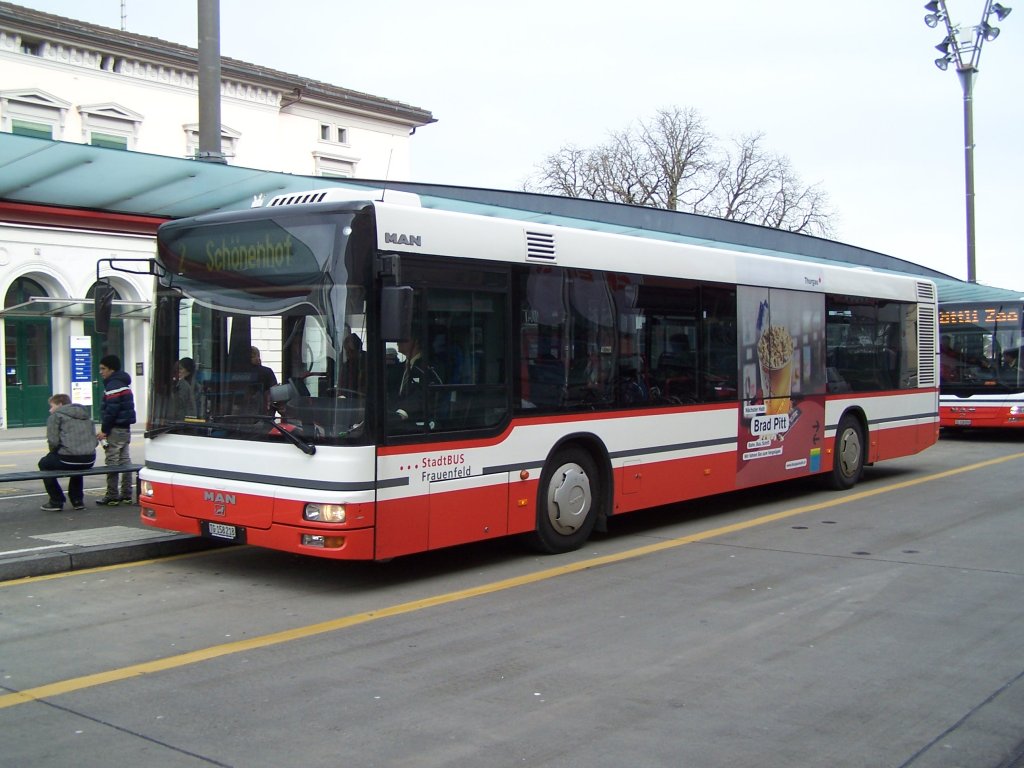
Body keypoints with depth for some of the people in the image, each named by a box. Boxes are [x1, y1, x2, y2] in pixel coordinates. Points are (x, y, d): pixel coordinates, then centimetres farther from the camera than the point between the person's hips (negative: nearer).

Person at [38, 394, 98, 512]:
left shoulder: (56, 416, 2)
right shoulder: (86, 415, 22)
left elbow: (53, 441, -8)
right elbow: (94, 441, 20)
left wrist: (54, 453, 11)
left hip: (68, 460, -6)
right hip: (89, 461, 6)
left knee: (44, 463, 23)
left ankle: (56, 501, 19)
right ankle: (78, 500, 33)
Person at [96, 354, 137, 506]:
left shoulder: (113, 385, -14)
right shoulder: (124, 384, 18)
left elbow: (111, 410, -20)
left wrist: (104, 430, -16)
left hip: (116, 429, -10)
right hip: (125, 428, 10)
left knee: (112, 462, -6)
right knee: (124, 460, 12)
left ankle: (112, 496, -5)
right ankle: (126, 494, 15)